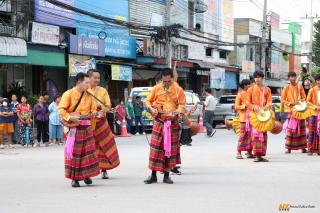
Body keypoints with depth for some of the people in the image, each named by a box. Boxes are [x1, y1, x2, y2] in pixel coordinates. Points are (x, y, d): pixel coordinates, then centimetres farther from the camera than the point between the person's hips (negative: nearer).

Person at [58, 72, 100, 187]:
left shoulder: (88, 96, 12)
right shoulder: (69, 94, -5)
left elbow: (93, 110, 13)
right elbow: (61, 109, -9)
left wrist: (98, 114, -9)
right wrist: (70, 117, -21)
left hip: (86, 126, 5)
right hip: (73, 127, -5)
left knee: (88, 152, 3)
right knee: (74, 153, -4)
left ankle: (86, 175, 14)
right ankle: (74, 178, 2)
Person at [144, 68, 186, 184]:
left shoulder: (178, 90, 2)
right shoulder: (156, 88, 3)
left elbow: (182, 105, 4)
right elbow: (147, 101, 10)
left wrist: (178, 111, -16)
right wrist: (151, 109, -10)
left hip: (173, 122, 0)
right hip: (159, 121, 0)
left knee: (171, 148, 3)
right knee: (155, 147, -4)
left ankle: (167, 175, 12)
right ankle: (153, 175, 3)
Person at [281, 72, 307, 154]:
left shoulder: (300, 86, 7)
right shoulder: (286, 88, 0)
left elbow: (304, 97, 13)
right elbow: (283, 99, -1)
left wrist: (302, 100, -9)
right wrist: (291, 103, -14)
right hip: (292, 110, -2)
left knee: (302, 128, 5)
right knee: (291, 128, -6)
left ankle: (303, 147, 9)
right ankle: (289, 148, -4)